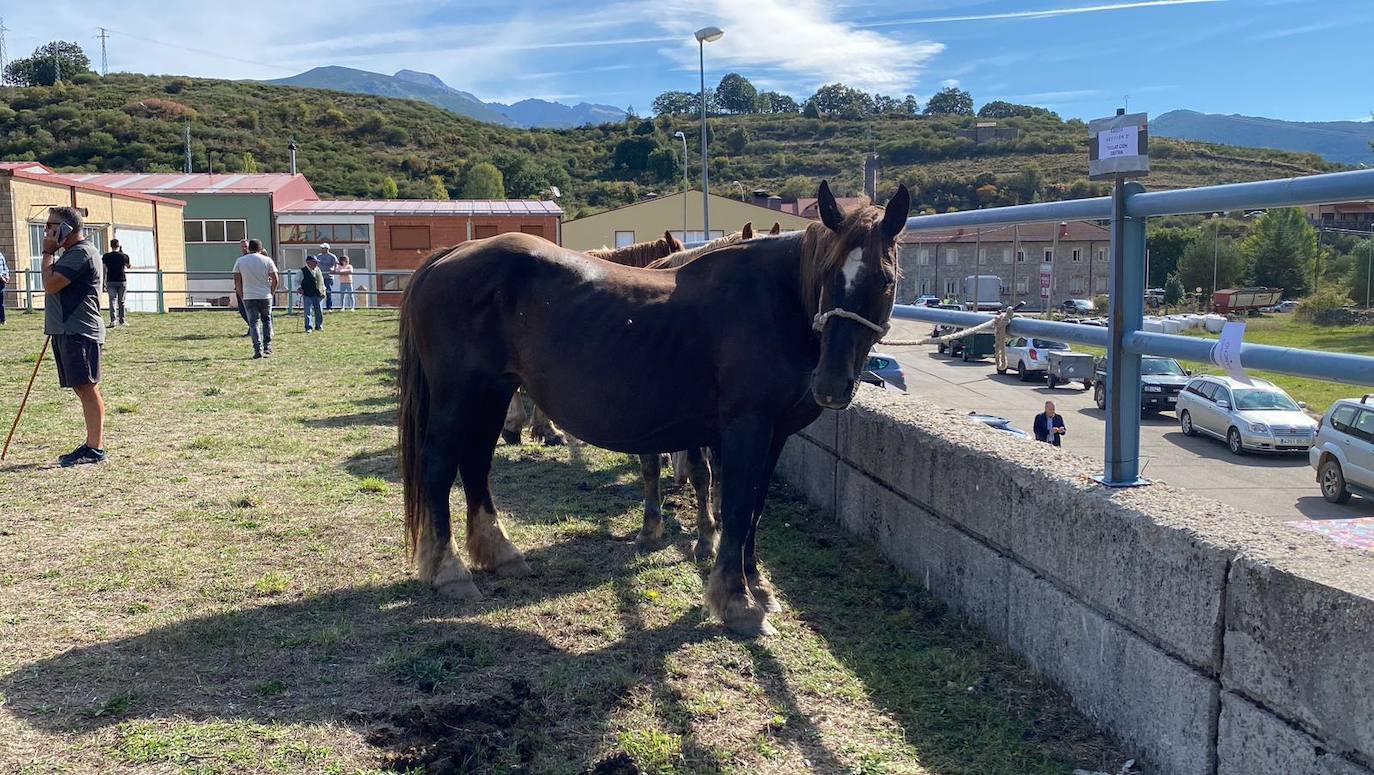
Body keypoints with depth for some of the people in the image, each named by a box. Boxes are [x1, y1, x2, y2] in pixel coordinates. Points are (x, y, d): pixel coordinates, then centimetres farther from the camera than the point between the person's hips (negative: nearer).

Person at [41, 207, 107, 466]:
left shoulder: (81, 253, -13)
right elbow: (53, 286, 28)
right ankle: (91, 444, 18)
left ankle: (95, 449, -7)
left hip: (79, 332, -11)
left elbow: (50, 284, -18)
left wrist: (48, 252, -9)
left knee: (87, 389, -8)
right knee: (82, 389, 12)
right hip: (66, 331, 11)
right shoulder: (69, 253, 21)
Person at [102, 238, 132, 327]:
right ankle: (122, 320, 13)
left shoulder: (106, 256, 0)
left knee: (112, 300, -3)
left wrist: (104, 283, 6)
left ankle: (113, 320, -16)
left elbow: (104, 270, 1)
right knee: (121, 302, 8)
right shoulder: (124, 256, -2)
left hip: (110, 282, 0)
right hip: (122, 281, 0)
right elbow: (129, 266, 15)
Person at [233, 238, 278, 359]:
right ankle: (267, 347, 15)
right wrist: (271, 292, 11)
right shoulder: (267, 260, 0)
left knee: (253, 323, 3)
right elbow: (275, 279, -2)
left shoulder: (240, 261, 2)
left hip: (248, 297, 0)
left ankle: (258, 350, -5)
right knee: (267, 320, 17)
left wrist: (241, 295, 11)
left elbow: (237, 281, 1)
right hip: (265, 296, 0)